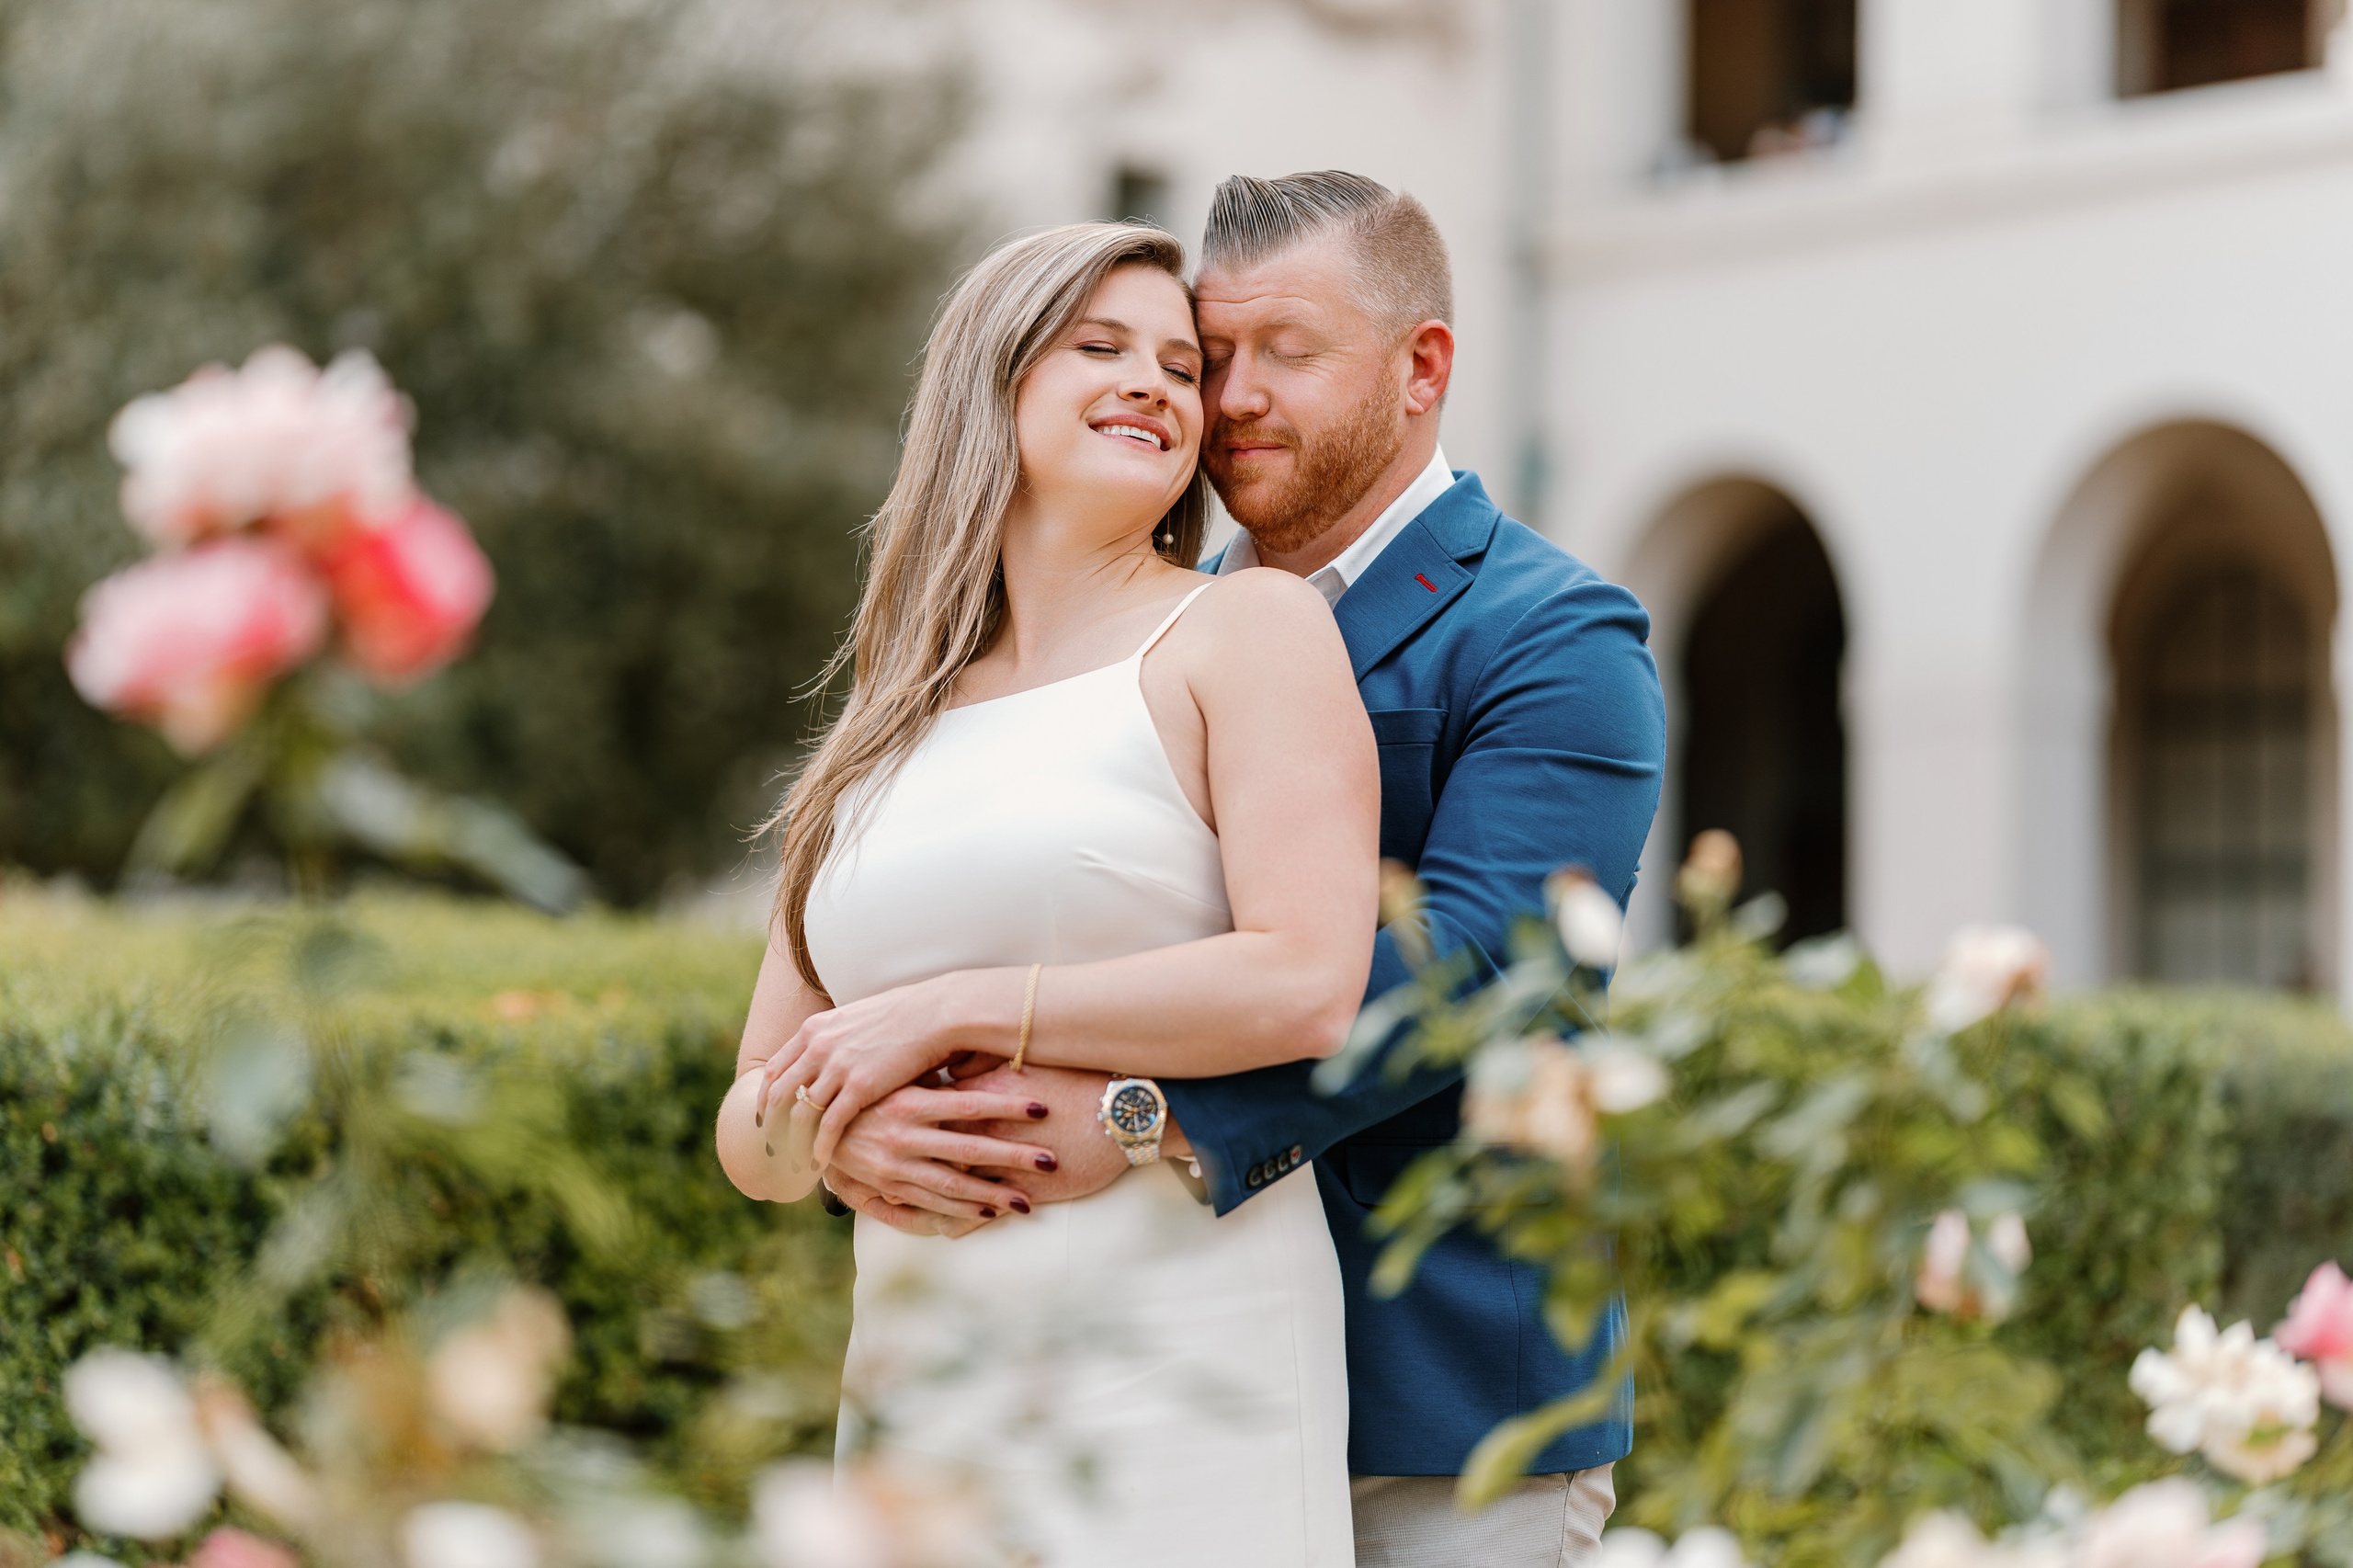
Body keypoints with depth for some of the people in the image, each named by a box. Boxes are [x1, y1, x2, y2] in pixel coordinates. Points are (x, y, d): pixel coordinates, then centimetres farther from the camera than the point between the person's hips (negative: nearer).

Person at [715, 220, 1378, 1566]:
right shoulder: (887, 736, 16)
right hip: (916, 1364, 5)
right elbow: (752, 1125, 15)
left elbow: (1309, 985, -13)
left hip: (1179, 1364, -4)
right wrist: (841, 1130, -9)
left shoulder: (1247, 626, 2)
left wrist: (945, 1013, -10)